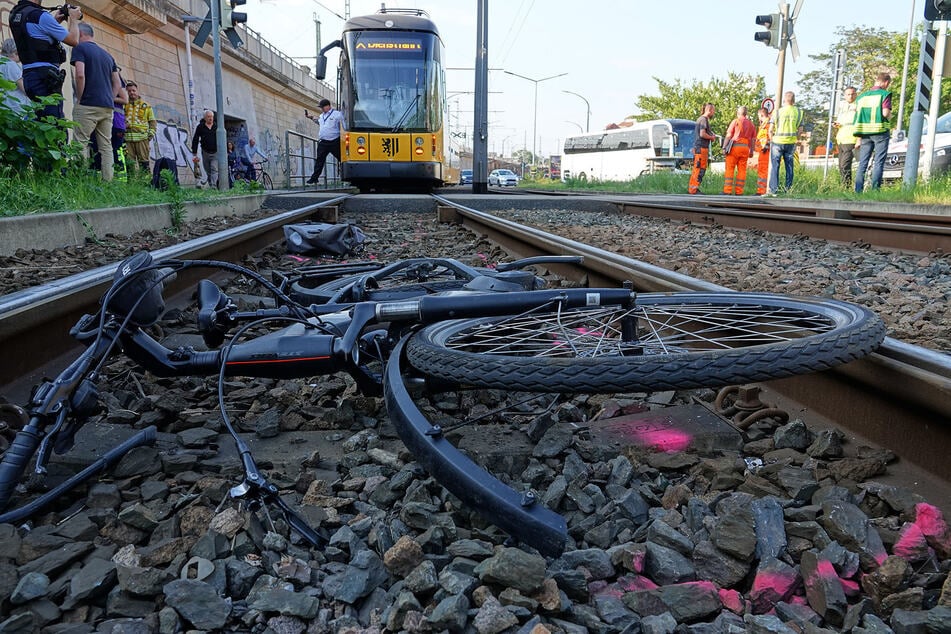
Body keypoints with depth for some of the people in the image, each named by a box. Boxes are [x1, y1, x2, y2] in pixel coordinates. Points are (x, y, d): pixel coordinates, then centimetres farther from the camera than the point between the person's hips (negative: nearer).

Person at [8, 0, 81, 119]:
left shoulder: (14, 15, 14)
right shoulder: (40, 15, -11)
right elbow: (73, 40, -5)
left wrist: (56, 20, 24)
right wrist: (73, 19, 12)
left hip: (28, 75, 9)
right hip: (44, 77, -9)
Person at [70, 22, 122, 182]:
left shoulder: (80, 48, 0)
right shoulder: (107, 55, 20)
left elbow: (80, 75, -13)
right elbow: (118, 84, 17)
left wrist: (79, 99, -4)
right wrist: (109, 100, 17)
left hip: (88, 105, -6)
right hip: (107, 107, 6)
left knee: (81, 143, -6)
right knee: (106, 146, 4)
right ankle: (108, 181, 0)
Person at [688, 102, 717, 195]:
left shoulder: (700, 119, 19)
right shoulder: (704, 119, -10)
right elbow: (702, 134, -20)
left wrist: (711, 134, 12)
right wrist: (711, 137, -5)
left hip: (697, 147, 10)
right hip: (702, 148, -10)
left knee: (697, 169, 13)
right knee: (700, 169, -8)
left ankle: (691, 188, 16)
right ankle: (693, 189, -8)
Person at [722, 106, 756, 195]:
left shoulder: (735, 121, 1)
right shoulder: (751, 124, 13)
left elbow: (728, 135, -4)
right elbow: (753, 139, 12)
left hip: (735, 146, -4)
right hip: (745, 148, 4)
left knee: (730, 169, -1)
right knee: (742, 170, 5)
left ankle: (727, 190, -6)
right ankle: (739, 191, 4)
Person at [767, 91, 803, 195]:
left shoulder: (778, 111, -5)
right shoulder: (798, 112, 2)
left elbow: (771, 128, -3)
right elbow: (800, 129, 5)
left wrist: (771, 138, 14)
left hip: (778, 141, -2)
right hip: (791, 142, 2)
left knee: (774, 165, 0)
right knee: (789, 166, 10)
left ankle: (772, 189, -5)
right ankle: (788, 188, 12)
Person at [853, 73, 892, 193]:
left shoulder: (862, 96, 15)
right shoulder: (884, 94, -3)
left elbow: (857, 118, 14)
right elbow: (885, 113, -15)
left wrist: (859, 139, 17)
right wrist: (890, 114, 10)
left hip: (865, 133, 5)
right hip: (880, 132, -5)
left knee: (862, 163, 5)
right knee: (878, 163, -3)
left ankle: (858, 191, 0)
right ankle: (875, 190, -8)